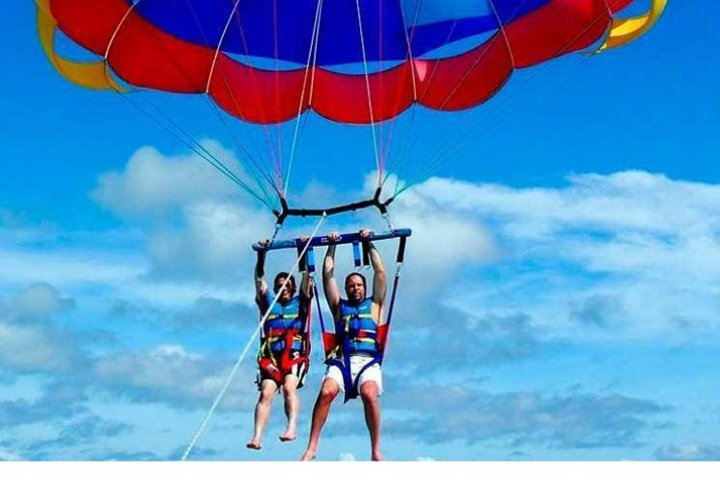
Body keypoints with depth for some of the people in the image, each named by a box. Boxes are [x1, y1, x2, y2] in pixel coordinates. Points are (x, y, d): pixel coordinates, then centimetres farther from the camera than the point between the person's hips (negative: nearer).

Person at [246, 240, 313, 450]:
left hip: (295, 355, -1)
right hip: (270, 356, 1)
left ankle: (292, 427, -40)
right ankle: (257, 437, -29)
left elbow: (307, 277, 14)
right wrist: (261, 254, 7)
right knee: (266, 392, -17)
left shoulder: (300, 302, 20)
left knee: (289, 387, -26)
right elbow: (259, 278, 16)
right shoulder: (269, 302, 23)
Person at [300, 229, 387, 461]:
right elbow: (328, 274, 23)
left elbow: (380, 273, 18)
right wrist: (331, 246, 24)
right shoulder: (339, 306, 27)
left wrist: (369, 244, 20)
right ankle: (312, 447, -27)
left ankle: (376, 451, -27)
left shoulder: (374, 305, 24)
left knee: (369, 393, -32)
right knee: (326, 391, -29)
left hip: (368, 361, -1)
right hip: (342, 360, 1)